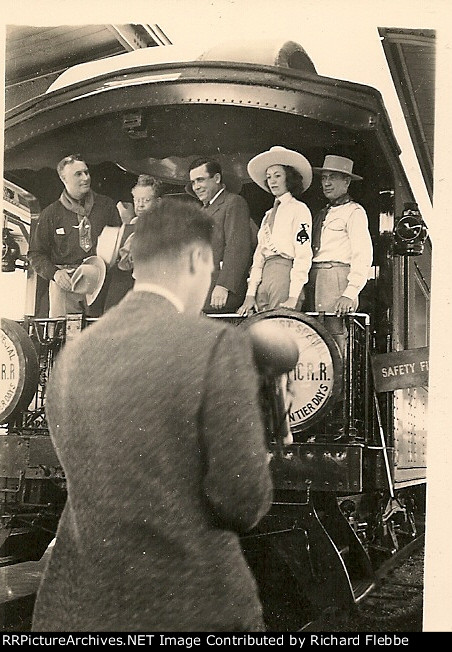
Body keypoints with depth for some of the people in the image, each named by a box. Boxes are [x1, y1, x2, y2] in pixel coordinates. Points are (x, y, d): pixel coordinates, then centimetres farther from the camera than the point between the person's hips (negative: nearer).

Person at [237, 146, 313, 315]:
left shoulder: (299, 209, 1)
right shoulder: (268, 215, 22)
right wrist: (250, 294, 8)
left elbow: (303, 257, -8)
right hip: (264, 279, 7)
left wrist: (293, 298, -16)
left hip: (285, 275, -7)